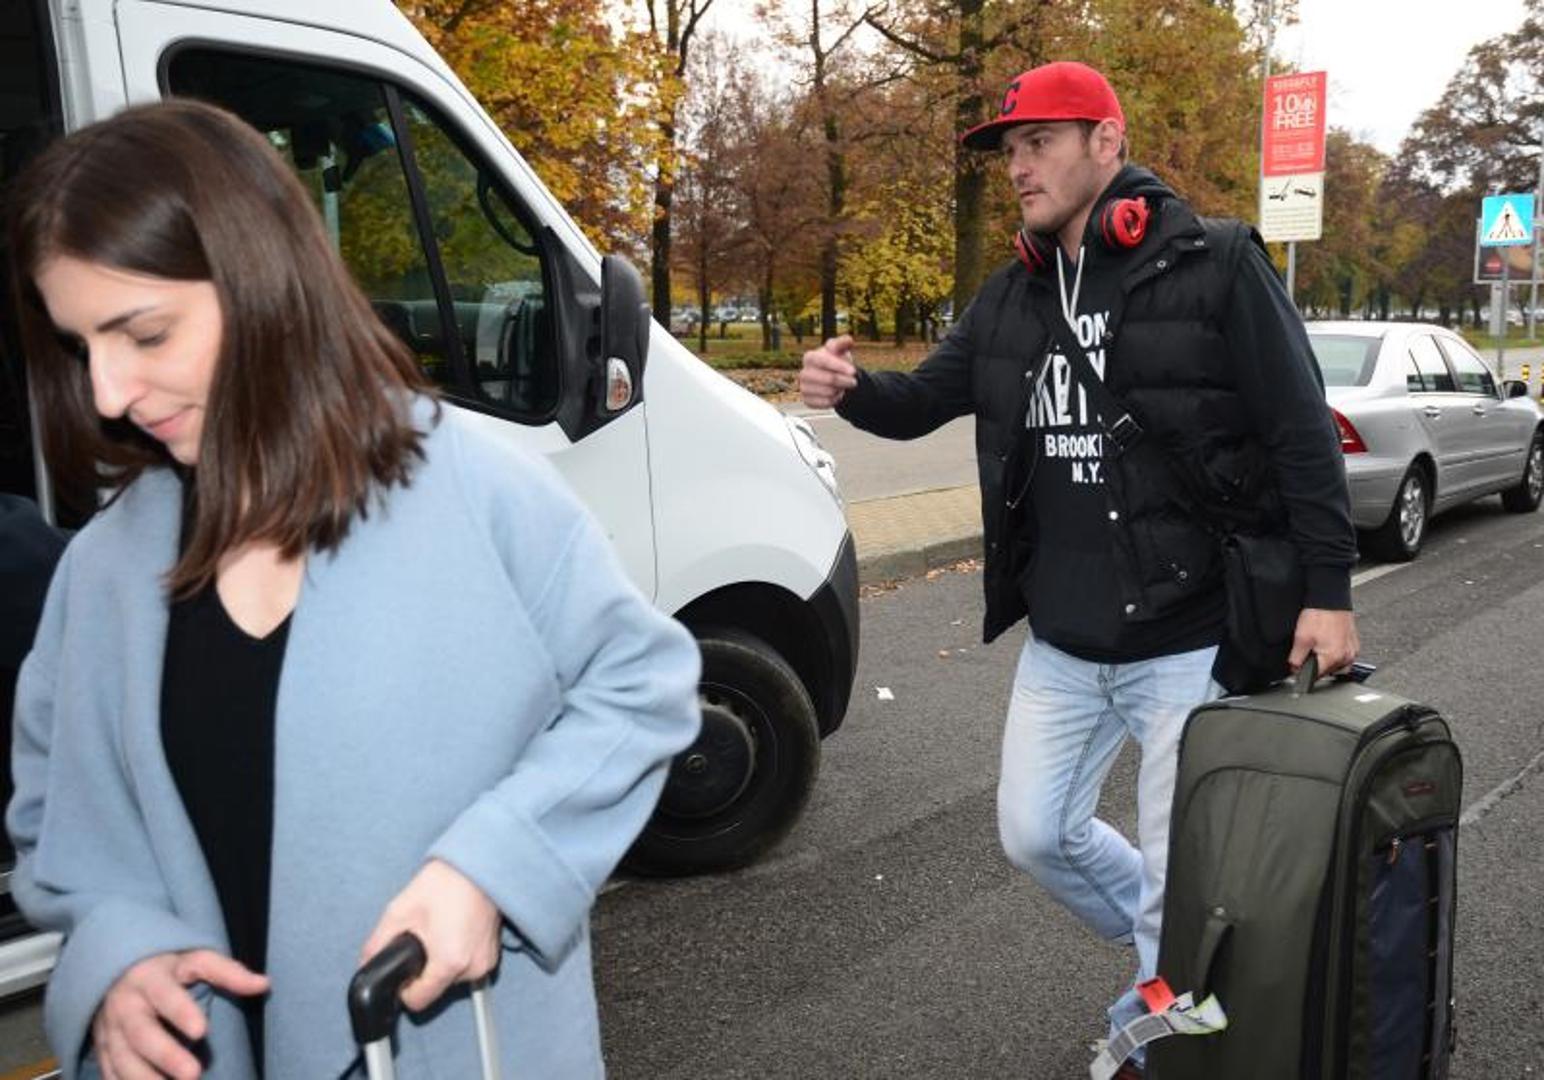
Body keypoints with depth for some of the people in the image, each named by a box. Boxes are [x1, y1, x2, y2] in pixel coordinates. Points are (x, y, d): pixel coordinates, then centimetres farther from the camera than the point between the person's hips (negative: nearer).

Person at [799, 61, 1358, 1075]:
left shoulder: (1215, 266, -10)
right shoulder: (1014, 295, 7)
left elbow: (1304, 436, -10)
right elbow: (925, 401, 11)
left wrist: (1328, 590, -12)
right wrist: (851, 388, -11)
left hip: (1188, 642, -6)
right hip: (1061, 645, 7)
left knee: (1174, 872, 6)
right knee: (1036, 832, 17)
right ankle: (1182, 966, 42)